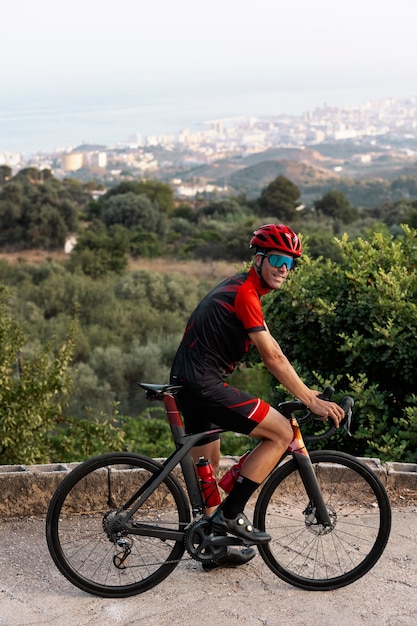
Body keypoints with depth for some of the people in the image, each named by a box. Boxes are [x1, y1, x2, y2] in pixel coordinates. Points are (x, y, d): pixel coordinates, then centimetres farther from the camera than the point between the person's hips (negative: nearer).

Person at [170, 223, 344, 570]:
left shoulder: (241, 286, 17)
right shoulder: (245, 294, -14)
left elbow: (270, 348, 19)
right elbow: (273, 358, -18)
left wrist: (305, 390, 15)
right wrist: (311, 401, -14)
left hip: (189, 384, 11)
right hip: (205, 385, -11)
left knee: (208, 464, 19)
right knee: (282, 432, -9)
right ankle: (230, 513, -6)